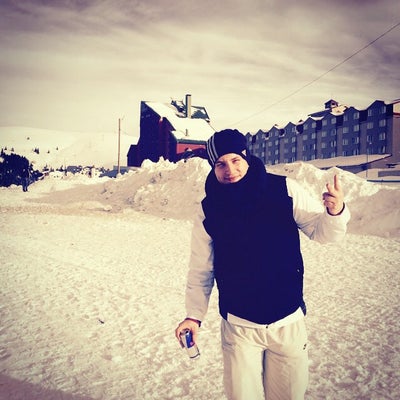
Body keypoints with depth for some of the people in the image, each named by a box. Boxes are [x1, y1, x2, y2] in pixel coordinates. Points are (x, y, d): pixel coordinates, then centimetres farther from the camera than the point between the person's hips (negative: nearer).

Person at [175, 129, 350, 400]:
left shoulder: (284, 190, -9)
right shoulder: (209, 209, -6)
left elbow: (322, 232, -4)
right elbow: (200, 270, 1)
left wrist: (335, 212, -24)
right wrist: (194, 315, -1)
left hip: (288, 321, 1)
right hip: (239, 326, 0)